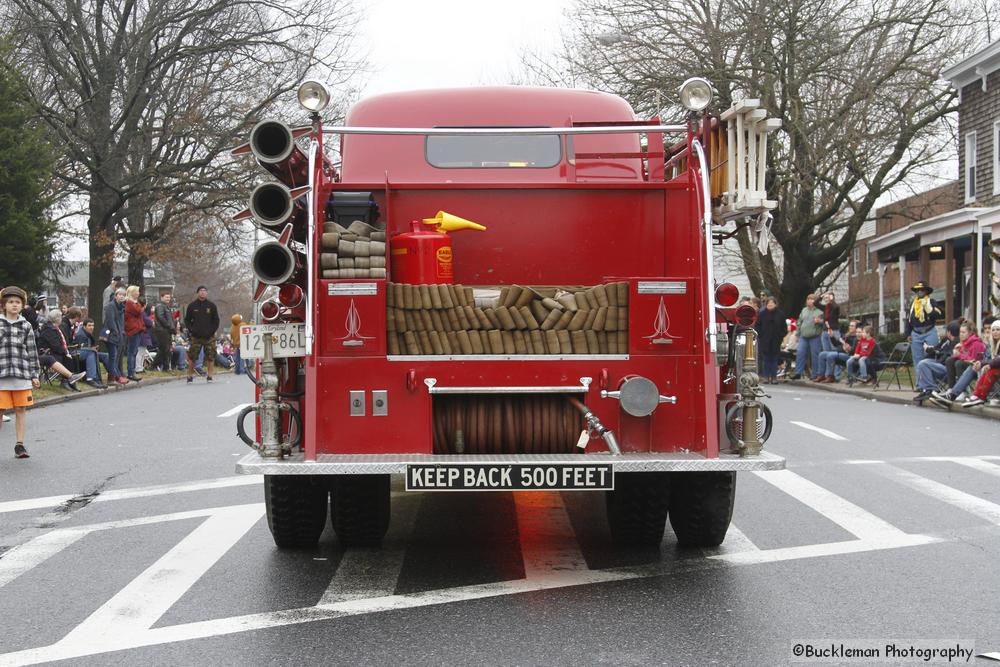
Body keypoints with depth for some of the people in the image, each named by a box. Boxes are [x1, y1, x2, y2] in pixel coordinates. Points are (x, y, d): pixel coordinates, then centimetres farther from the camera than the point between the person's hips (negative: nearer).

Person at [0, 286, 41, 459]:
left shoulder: (26, 326, 7)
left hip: (22, 374, 1)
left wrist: (34, 375, 7)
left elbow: (32, 352, 9)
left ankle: (19, 445, 11)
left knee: (20, 410, 5)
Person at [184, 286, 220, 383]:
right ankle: (190, 376, 7)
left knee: (211, 357, -1)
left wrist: (212, 331, -3)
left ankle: (209, 376, 8)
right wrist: (191, 330, -2)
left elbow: (216, 320, 10)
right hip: (196, 337, 0)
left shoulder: (211, 306, 5)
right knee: (192, 357, -2)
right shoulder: (192, 305, 5)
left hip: (209, 337, 0)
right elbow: (187, 320, 12)